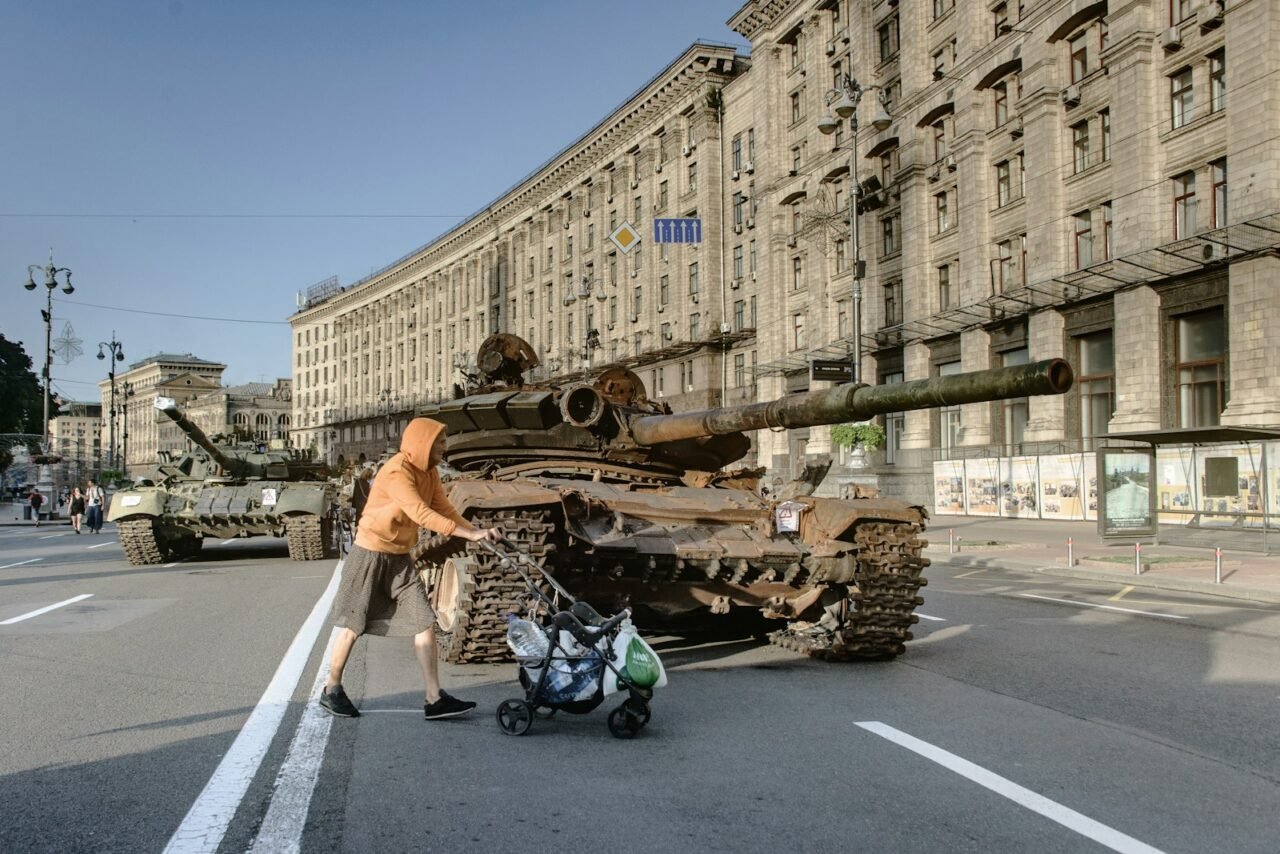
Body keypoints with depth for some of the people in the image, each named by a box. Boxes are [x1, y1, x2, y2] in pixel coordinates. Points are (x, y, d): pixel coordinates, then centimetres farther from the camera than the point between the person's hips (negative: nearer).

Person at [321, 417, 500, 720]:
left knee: (425, 623, -2)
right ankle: (331, 691, 22)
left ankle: (434, 699, -1)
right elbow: (422, 515, -32)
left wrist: (477, 532, -15)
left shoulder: (429, 472, 3)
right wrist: (469, 534, -35)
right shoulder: (396, 473, -24)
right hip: (371, 555, -8)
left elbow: (444, 509, 1)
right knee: (353, 625, 4)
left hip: (401, 558, 8)